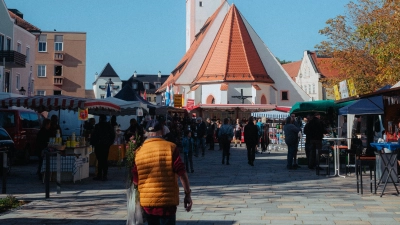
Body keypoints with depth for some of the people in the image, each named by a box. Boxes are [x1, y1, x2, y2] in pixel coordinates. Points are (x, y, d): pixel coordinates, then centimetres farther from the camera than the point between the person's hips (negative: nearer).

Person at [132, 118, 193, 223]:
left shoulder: (139, 152, 0)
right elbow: (182, 173, -11)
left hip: (147, 202, 3)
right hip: (168, 200, -3)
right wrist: (188, 194, -4)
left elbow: (135, 180, 6)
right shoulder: (170, 147, -8)